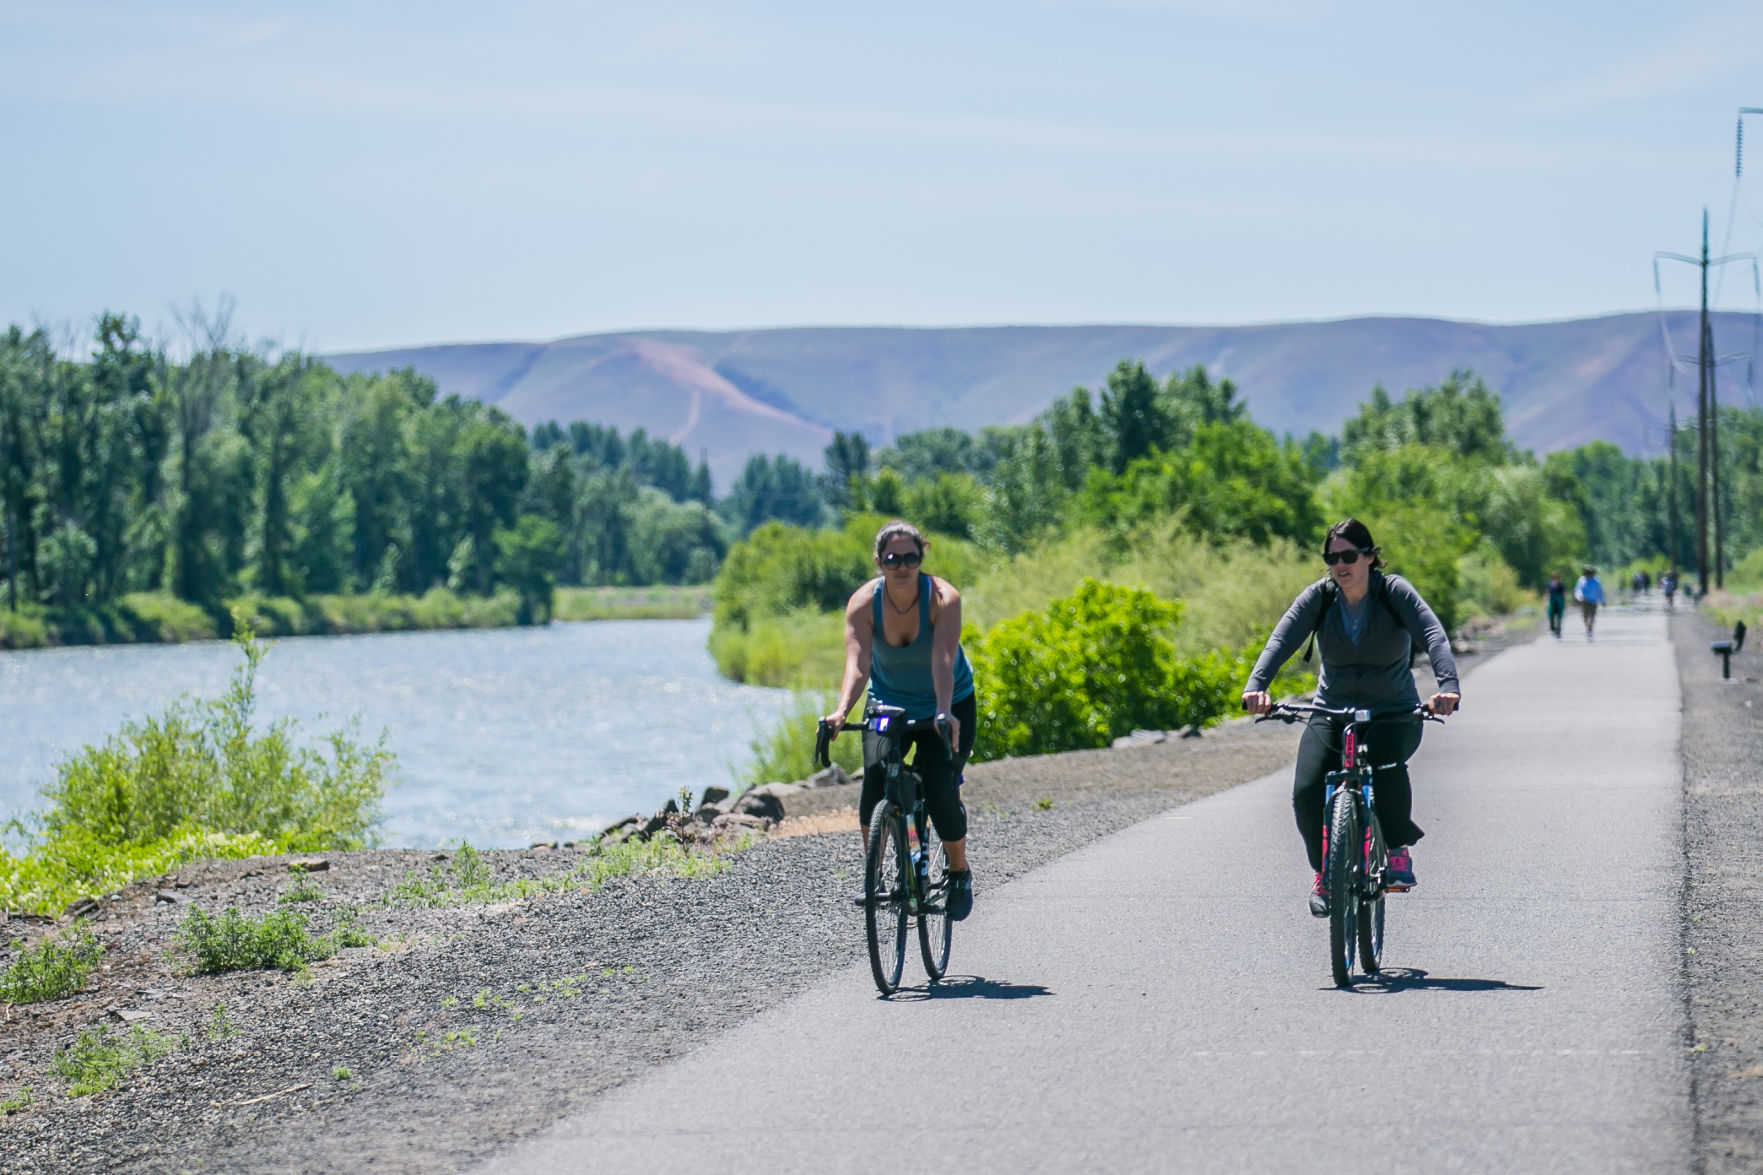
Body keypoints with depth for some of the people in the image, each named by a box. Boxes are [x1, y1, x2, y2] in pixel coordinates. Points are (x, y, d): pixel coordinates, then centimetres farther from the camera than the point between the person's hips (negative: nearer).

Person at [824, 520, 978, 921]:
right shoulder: (864, 602, -20)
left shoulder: (943, 598, -25)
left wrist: (944, 713, -53)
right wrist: (842, 711, -49)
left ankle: (959, 873, 10)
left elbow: (943, 660, -38)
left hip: (949, 704, -2)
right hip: (888, 703, 2)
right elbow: (857, 664, -32)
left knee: (940, 789, -15)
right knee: (874, 779, -18)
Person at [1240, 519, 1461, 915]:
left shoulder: (1394, 592, -11)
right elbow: (1282, 639, -19)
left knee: (1387, 766, -35)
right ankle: (1324, 871, 6)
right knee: (1307, 792, -20)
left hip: (1394, 714, -2)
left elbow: (1433, 636, -25)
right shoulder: (1319, 596, -5)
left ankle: (1398, 851, -9)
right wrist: (1257, 686, -39)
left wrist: (1447, 685, -45)